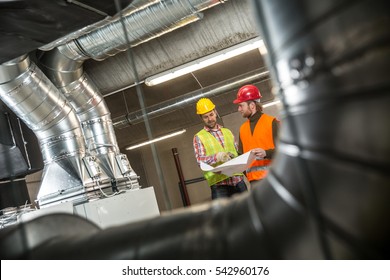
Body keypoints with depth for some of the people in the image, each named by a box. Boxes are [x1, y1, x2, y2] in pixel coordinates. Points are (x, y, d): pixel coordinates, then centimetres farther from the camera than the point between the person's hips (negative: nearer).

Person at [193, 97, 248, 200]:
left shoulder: (228, 132, 21)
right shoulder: (199, 137, 7)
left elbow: (238, 153, 18)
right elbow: (200, 160, -5)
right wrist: (217, 157, -23)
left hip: (238, 180, 4)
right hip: (219, 184, -4)